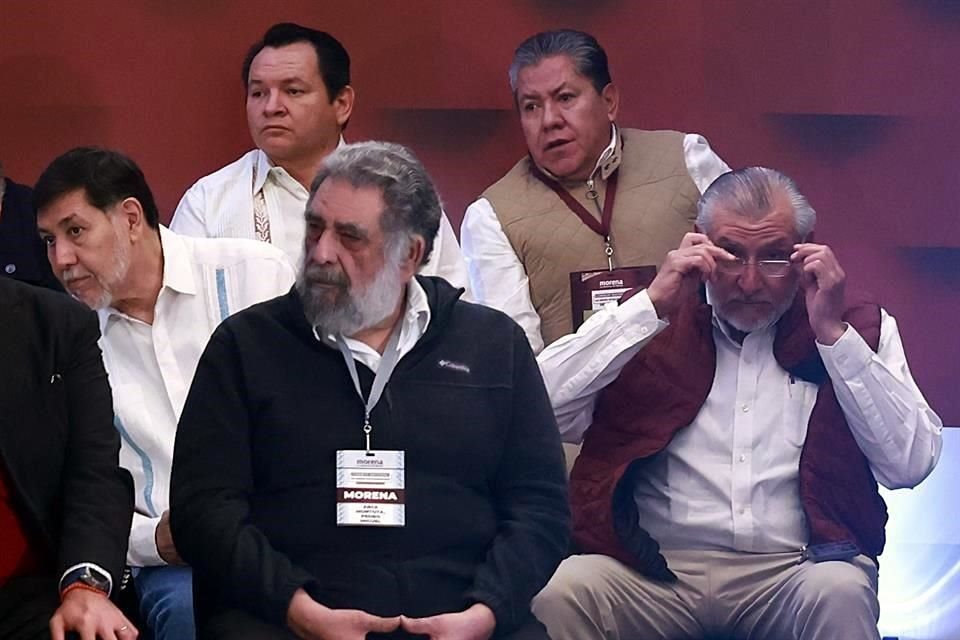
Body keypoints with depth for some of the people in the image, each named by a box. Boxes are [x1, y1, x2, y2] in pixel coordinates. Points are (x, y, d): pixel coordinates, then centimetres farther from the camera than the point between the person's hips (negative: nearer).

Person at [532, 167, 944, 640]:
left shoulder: (856, 325, 13)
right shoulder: (651, 323, 12)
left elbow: (910, 463, 0)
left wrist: (833, 333, -4)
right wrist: (652, 307, -4)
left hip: (792, 569, 0)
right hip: (657, 569, 0)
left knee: (838, 595, -35)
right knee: (562, 593, -30)